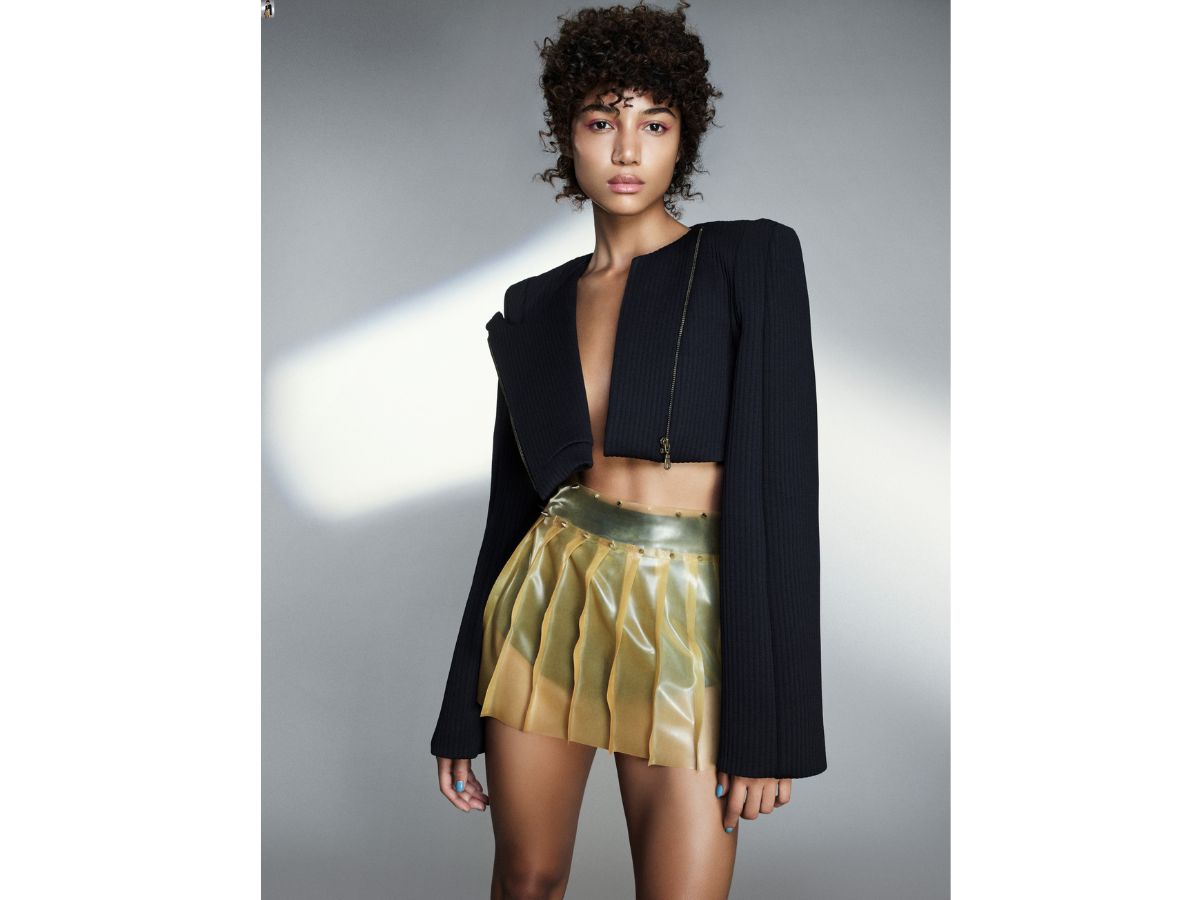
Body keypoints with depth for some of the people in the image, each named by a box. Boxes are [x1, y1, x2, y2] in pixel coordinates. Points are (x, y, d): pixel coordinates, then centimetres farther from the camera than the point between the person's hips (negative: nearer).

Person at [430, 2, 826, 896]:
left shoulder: (753, 259, -2)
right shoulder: (533, 306, 9)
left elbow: (782, 481, -9)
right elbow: (511, 503, 12)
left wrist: (770, 718, -14)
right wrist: (462, 715, 13)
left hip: (690, 620, -3)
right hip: (548, 600, 4)